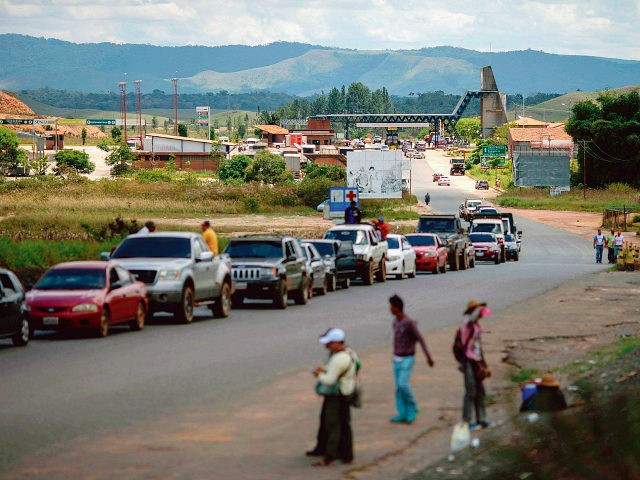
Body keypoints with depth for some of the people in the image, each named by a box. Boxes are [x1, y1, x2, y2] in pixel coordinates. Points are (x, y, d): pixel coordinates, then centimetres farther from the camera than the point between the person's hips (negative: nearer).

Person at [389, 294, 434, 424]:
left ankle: (412, 408, 4)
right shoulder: (395, 321, 5)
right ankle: (403, 414, 8)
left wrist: (428, 356, -18)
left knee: (403, 384, -15)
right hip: (396, 359, 7)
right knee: (398, 387, 4)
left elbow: (420, 339, -17)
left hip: (407, 359, -7)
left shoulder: (409, 323, -19)